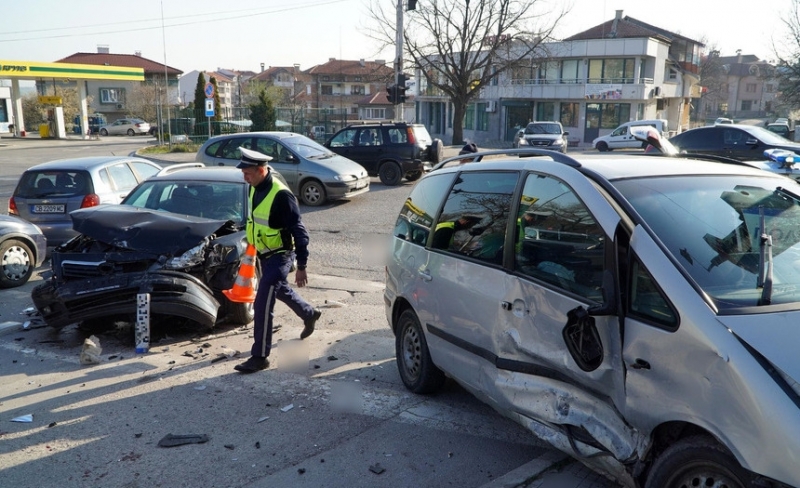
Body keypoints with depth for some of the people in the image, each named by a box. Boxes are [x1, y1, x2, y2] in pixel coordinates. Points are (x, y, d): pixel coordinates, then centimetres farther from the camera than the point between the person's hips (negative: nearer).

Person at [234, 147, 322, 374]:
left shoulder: (281, 195, -25)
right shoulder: (255, 189, 0)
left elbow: (299, 232, -22)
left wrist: (301, 266, -21)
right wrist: (252, 245, 22)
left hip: (280, 256, -9)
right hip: (264, 254, 9)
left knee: (262, 305, -9)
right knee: (281, 291, 28)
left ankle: (260, 357, 1)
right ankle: (310, 314, 53)